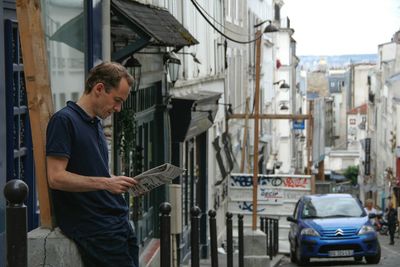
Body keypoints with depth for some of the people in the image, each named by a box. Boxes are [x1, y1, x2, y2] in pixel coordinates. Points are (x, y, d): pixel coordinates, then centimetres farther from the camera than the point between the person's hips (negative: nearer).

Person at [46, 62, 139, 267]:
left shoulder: (96, 124, 19)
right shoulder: (64, 121, -8)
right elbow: (56, 177, -17)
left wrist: (124, 184, 9)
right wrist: (105, 183, -20)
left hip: (119, 223, 8)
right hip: (93, 226, -8)